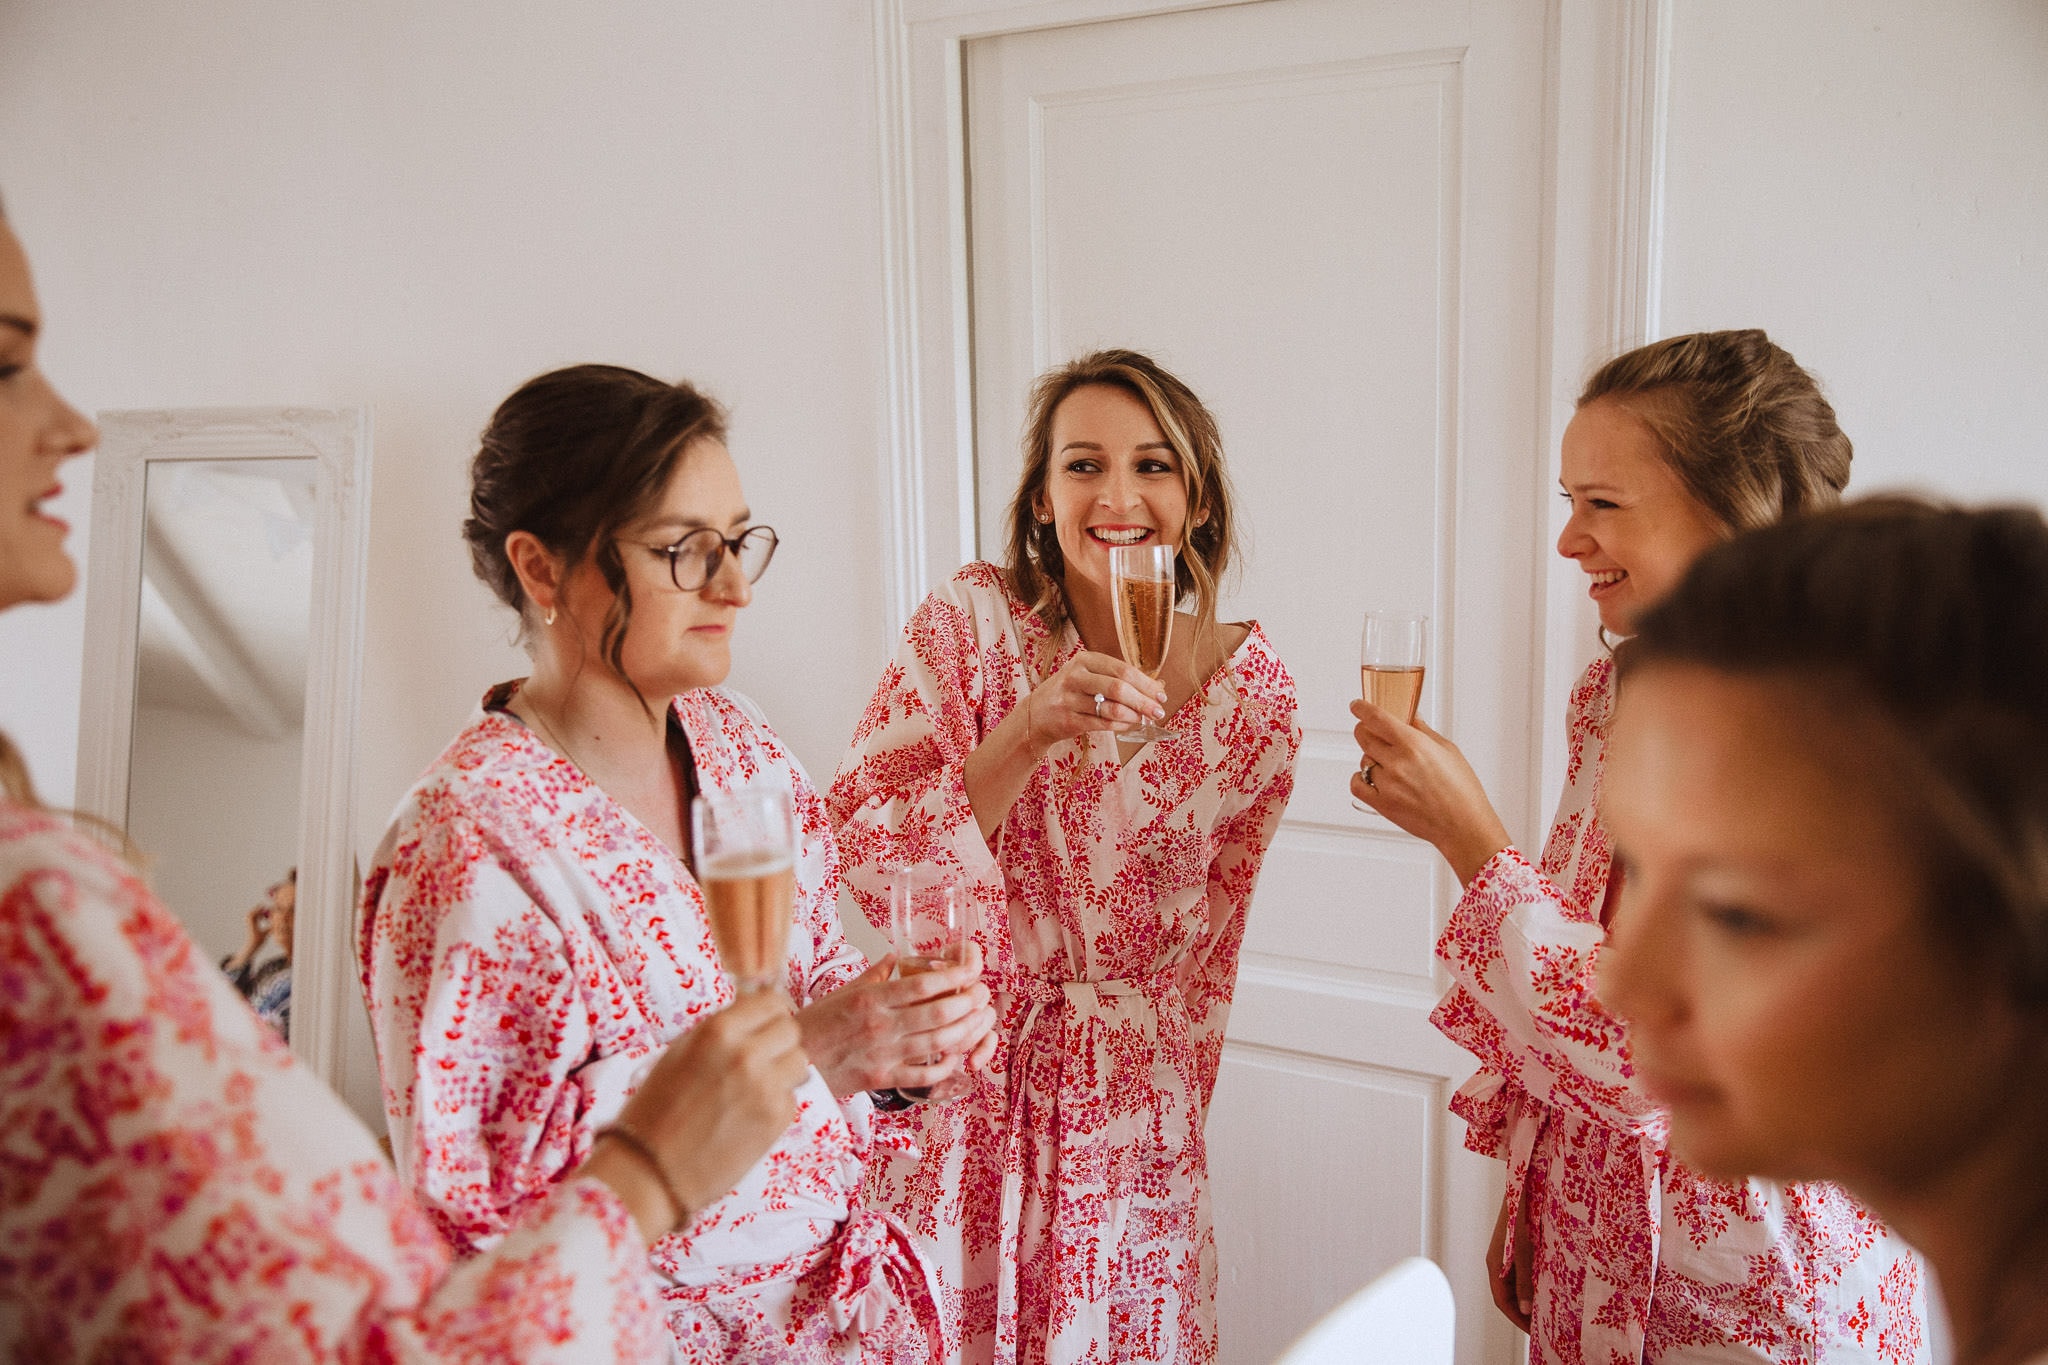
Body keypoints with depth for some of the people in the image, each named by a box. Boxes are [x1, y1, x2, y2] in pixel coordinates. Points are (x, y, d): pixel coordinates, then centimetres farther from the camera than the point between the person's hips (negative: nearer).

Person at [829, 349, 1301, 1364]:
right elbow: (861, 862, -18)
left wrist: (1171, 1109, 13)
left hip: (1123, 1123, 2)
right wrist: (1029, 732, -30)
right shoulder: (971, 622, -11)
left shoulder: (1251, 690, -5)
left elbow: (1207, 939, 7)